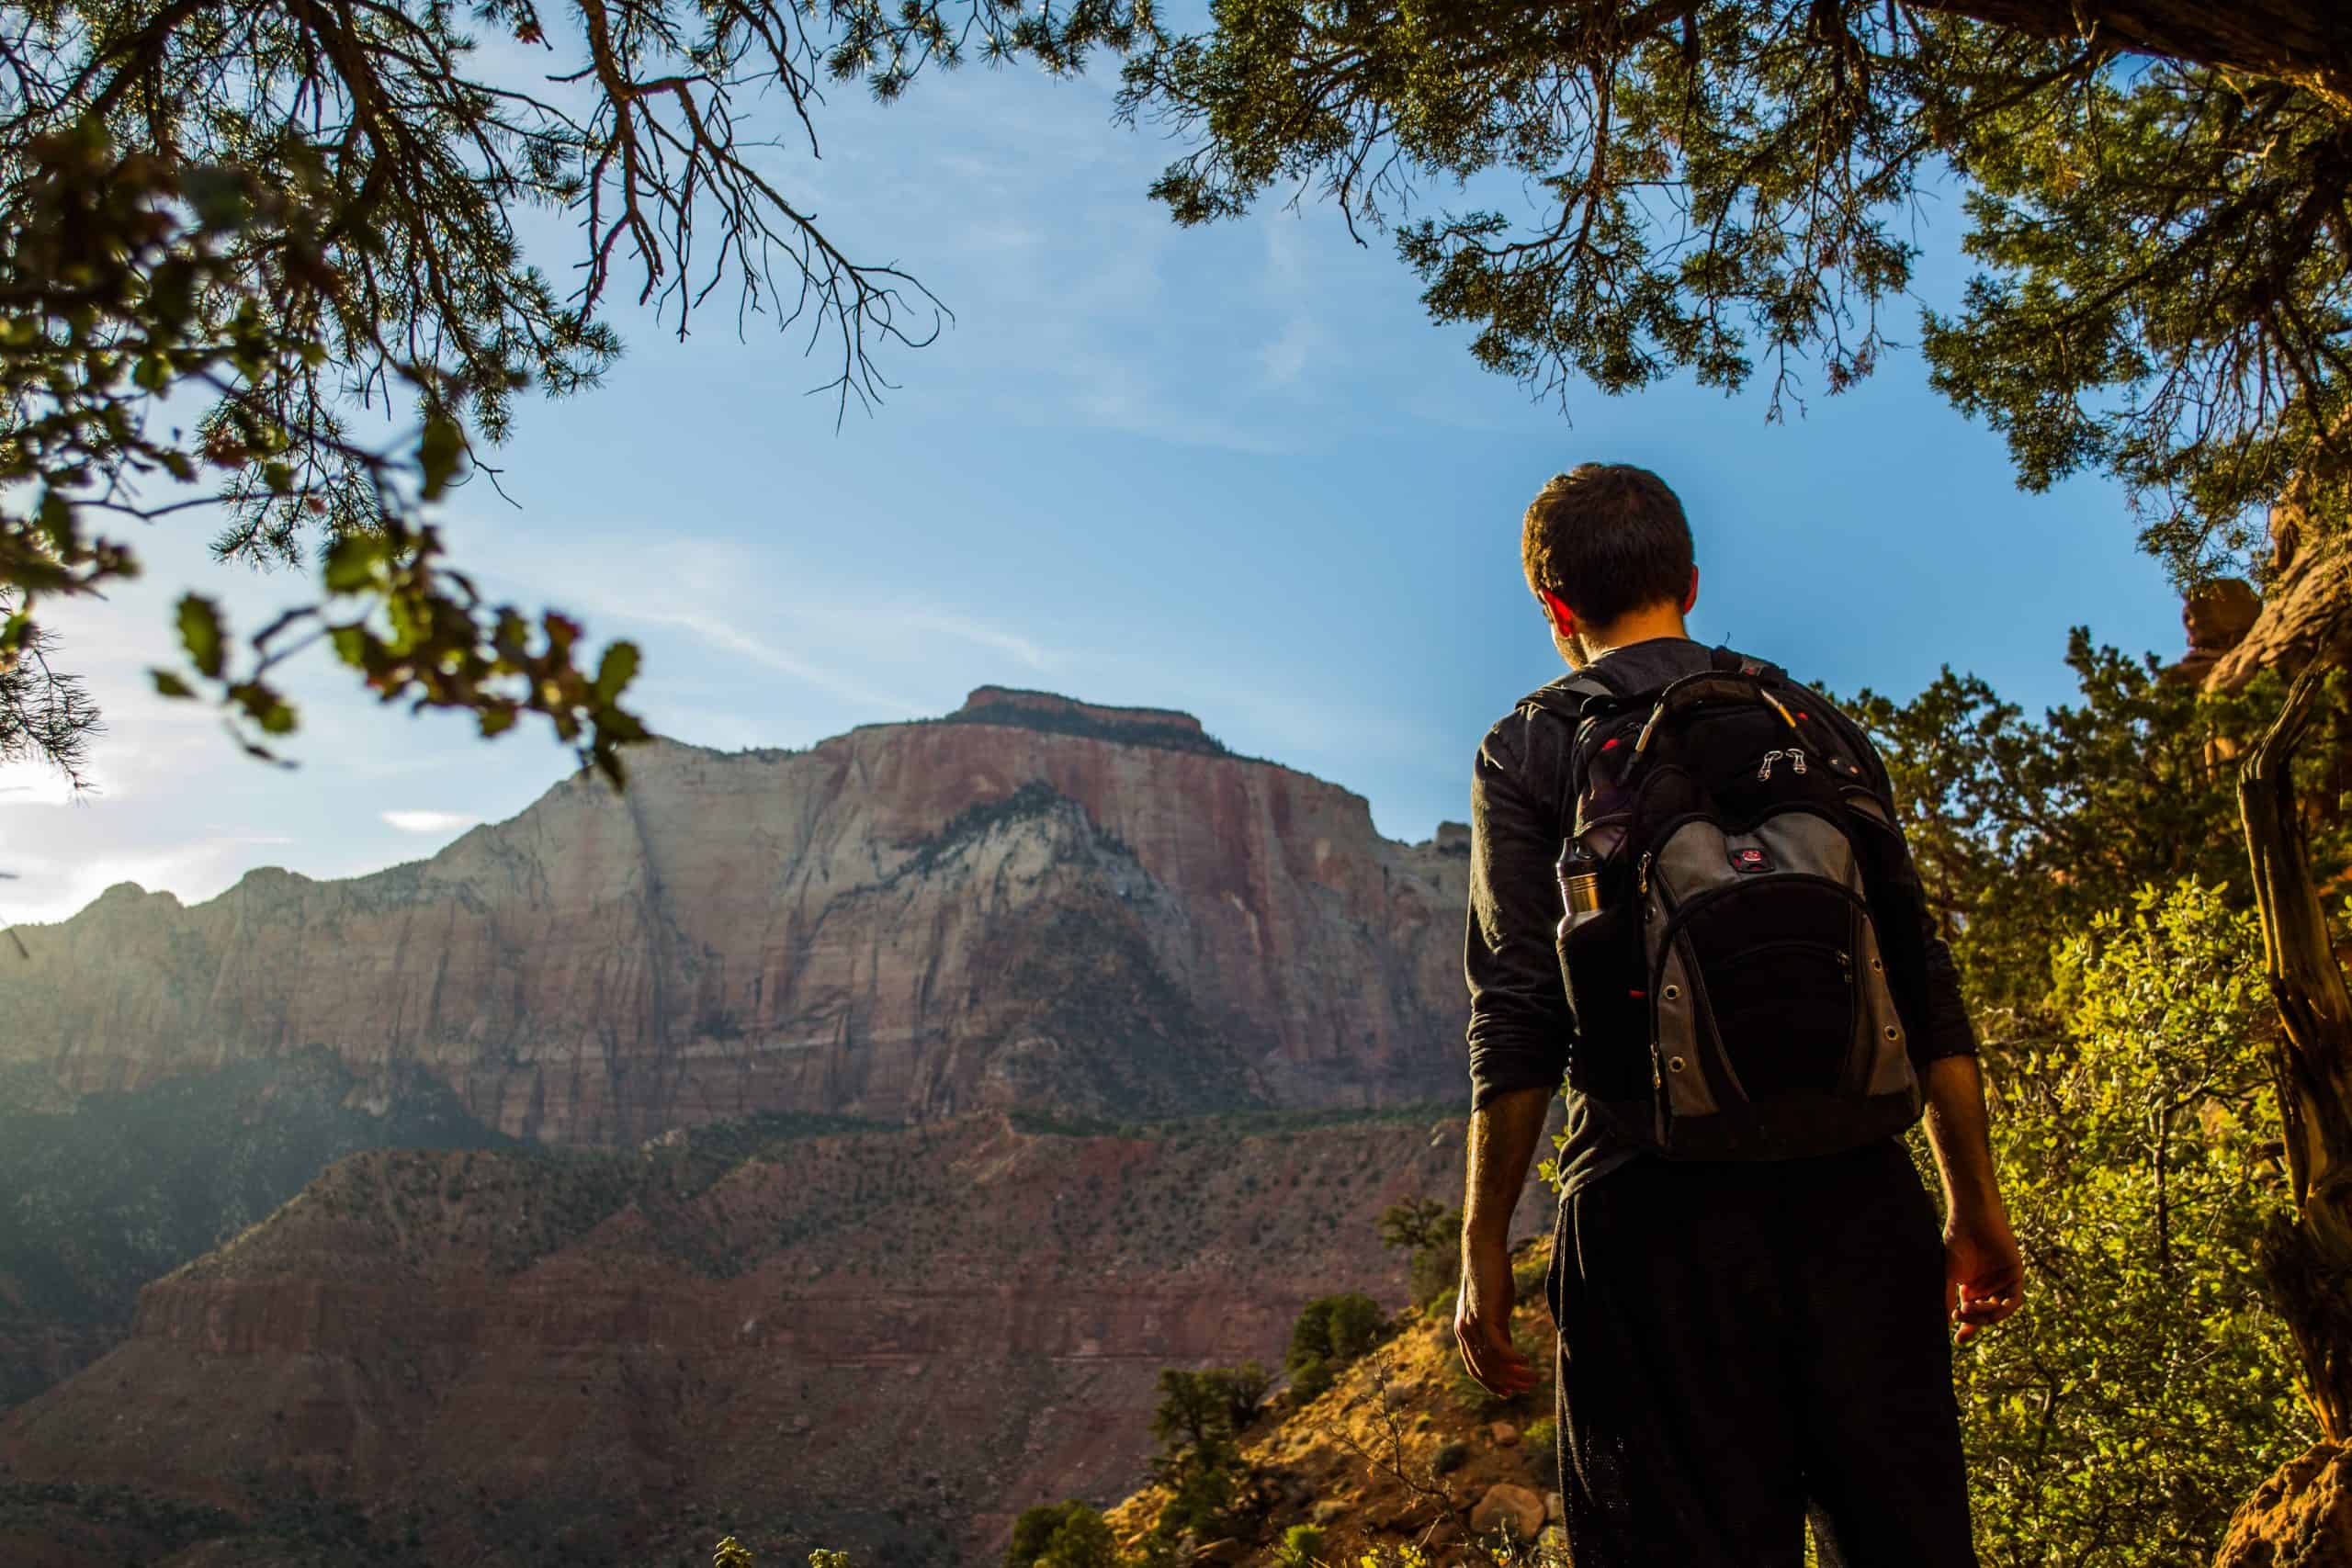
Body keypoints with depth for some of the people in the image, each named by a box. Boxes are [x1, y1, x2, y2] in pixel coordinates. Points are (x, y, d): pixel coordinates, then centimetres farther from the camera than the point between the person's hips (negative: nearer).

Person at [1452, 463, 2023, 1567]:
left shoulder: (1527, 752, 4)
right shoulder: (1819, 725, 14)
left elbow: (1519, 1011, -5)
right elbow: (1923, 975, 11)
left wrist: (1483, 1247, -2)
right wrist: (1976, 1203, 16)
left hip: (1658, 1199, -3)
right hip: (1856, 1186, 4)